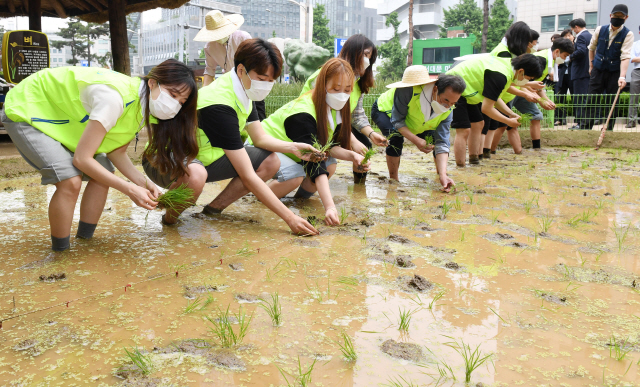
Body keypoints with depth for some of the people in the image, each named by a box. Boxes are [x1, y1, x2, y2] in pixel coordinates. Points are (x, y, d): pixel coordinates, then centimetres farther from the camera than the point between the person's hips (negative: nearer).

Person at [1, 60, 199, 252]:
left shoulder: (143, 105, -10)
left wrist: (144, 183, -19)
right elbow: (82, 158, -34)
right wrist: (130, 189, -31)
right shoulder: (115, 98, -37)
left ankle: (84, 239, 10)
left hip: (60, 116, 8)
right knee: (70, 181, -24)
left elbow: (116, 152, -4)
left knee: (103, 175, -6)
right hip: (25, 110, -8)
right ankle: (60, 252, -5)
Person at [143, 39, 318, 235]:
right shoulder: (219, 106, -33)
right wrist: (289, 217, -32)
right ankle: (170, 218, -12)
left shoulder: (243, 93, -6)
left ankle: (214, 208, 4)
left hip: (202, 158, 9)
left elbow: (260, 138, 7)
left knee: (270, 162, -3)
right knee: (195, 176, -44)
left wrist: (293, 147, -14)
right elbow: (248, 177, -33)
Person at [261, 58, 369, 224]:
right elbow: (315, 165, -42)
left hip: (290, 152, 8)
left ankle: (302, 195, 6)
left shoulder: (335, 109, -8)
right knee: (295, 174, -35)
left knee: (330, 164, -14)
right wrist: (329, 206, -50)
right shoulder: (302, 114, -34)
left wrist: (352, 155, -27)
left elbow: (329, 146, -5)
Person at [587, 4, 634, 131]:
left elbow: (625, 56, -18)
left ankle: (609, 129, 6)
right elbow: (591, 47, 17)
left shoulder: (628, 34, -7)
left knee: (611, 103, 0)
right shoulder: (600, 30, 1)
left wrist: (622, 76, -28)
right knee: (592, 99, -2)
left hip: (615, 73, -2)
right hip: (598, 70, 2)